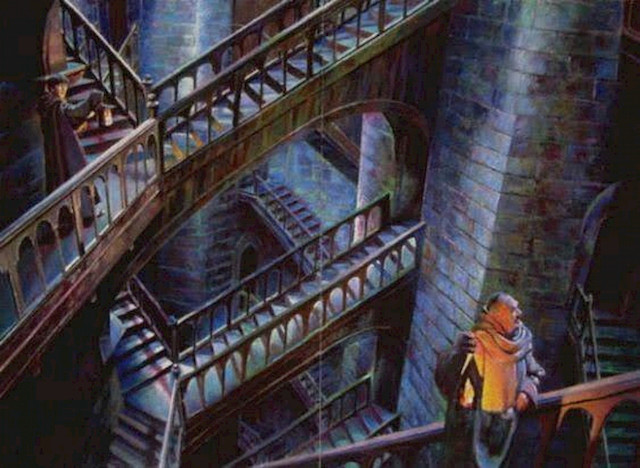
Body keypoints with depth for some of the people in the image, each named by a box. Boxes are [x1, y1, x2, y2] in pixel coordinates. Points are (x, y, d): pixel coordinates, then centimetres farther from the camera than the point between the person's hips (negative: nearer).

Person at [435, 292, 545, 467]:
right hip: (473, 424, -6)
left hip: (503, 428, 6)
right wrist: (458, 353, -39)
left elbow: (535, 374, 18)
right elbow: (444, 375, -19)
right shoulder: (476, 341, -16)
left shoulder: (522, 344, 4)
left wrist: (527, 391, -2)